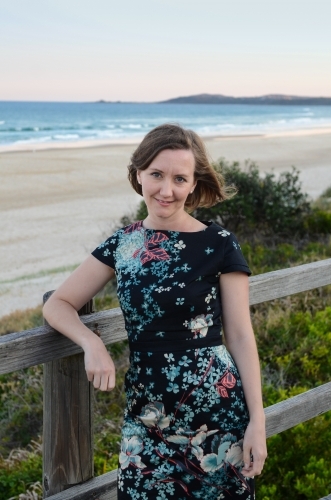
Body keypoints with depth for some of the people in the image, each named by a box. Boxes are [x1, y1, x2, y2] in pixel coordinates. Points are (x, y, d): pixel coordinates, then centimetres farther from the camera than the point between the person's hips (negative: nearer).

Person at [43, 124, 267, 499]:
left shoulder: (219, 245, -7)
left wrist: (257, 421, -8)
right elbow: (58, 304, 7)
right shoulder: (123, 243, 3)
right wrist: (92, 344, -12)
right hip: (144, 415, 3)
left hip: (217, 411, -3)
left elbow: (240, 336, -4)